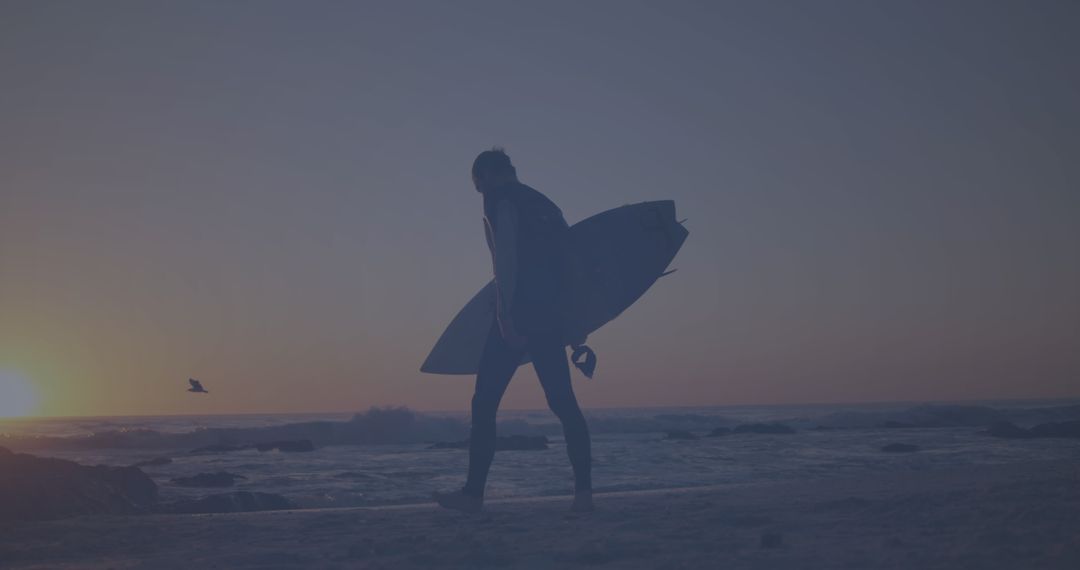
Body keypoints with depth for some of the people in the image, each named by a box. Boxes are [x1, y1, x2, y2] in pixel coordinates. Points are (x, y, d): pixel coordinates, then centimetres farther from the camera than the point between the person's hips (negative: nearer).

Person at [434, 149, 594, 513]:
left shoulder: (500, 199, 0)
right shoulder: (545, 205, 23)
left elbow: (505, 254, -14)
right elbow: (566, 261, 22)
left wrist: (505, 312, -19)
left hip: (516, 318, -7)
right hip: (552, 319, 7)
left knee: (484, 404, -3)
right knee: (563, 403, 8)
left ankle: (474, 493, -3)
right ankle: (584, 491, 1)